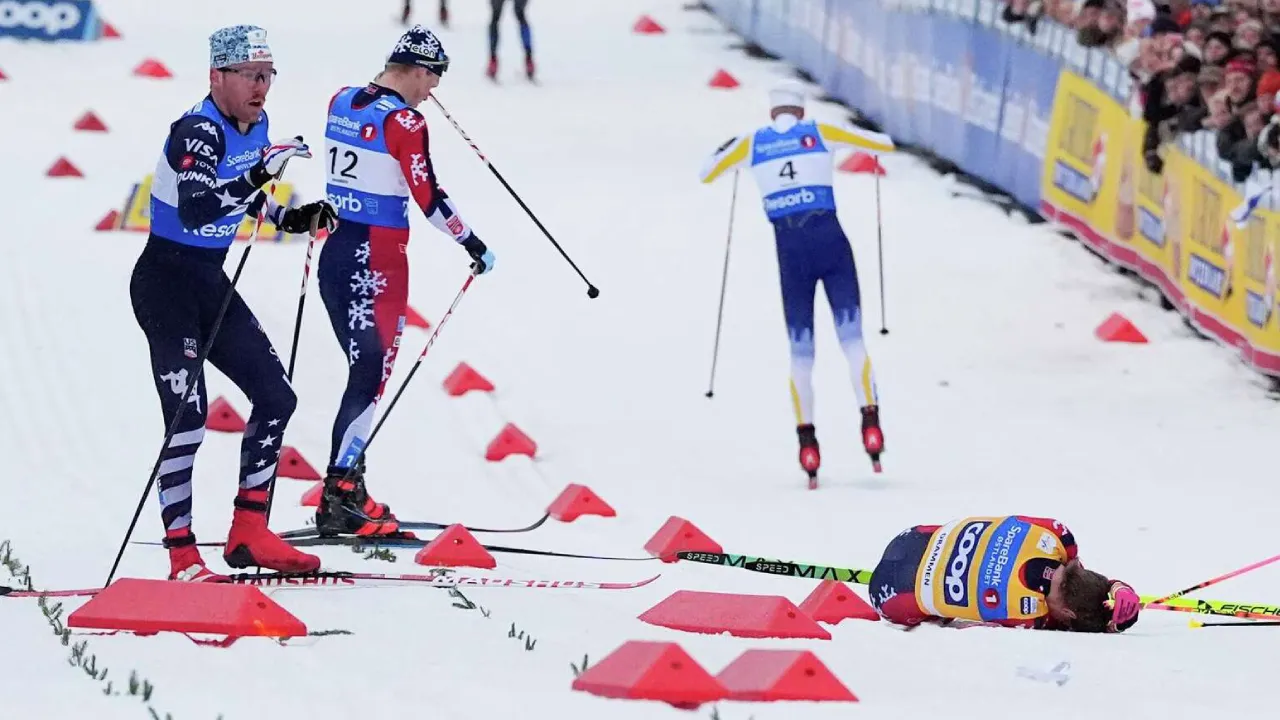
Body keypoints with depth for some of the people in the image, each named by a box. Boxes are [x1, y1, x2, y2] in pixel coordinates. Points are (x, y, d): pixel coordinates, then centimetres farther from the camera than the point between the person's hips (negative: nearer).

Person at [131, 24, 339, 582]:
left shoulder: (253, 124, 5)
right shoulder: (200, 132, -22)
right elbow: (196, 210, -37)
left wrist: (290, 217, 8)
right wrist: (263, 171, -41)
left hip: (210, 283, 9)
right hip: (165, 281, -9)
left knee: (276, 398, 8)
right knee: (187, 414, -16)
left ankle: (249, 535, 15)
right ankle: (182, 559, -14)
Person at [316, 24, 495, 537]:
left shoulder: (341, 102, 5)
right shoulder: (403, 122, -16)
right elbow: (428, 197, -16)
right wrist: (473, 246, -6)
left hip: (335, 254, 8)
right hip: (377, 261, -8)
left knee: (365, 368, 16)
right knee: (372, 376, -4)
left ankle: (347, 488, 16)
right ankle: (338, 497, -11)